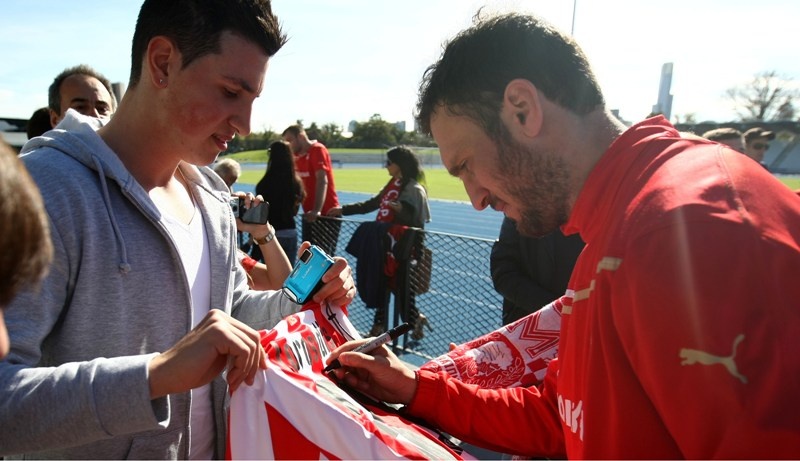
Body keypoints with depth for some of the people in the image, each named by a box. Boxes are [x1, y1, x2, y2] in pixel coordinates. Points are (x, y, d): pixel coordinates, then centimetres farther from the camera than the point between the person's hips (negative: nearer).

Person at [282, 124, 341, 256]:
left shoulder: (318, 150, -11)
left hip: (326, 214, -8)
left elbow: (322, 181, -23)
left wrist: (317, 210, -32)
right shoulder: (298, 155, 12)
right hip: (309, 214, 8)